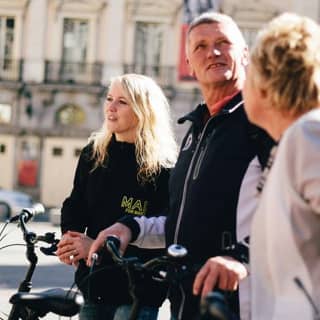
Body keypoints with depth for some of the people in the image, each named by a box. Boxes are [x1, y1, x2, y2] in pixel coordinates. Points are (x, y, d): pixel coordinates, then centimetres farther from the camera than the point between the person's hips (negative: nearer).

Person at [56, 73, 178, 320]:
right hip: (93, 284, 6)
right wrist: (70, 238, -8)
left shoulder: (163, 168, -9)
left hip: (138, 293, -5)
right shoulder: (93, 154, 8)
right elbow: (75, 205, 14)